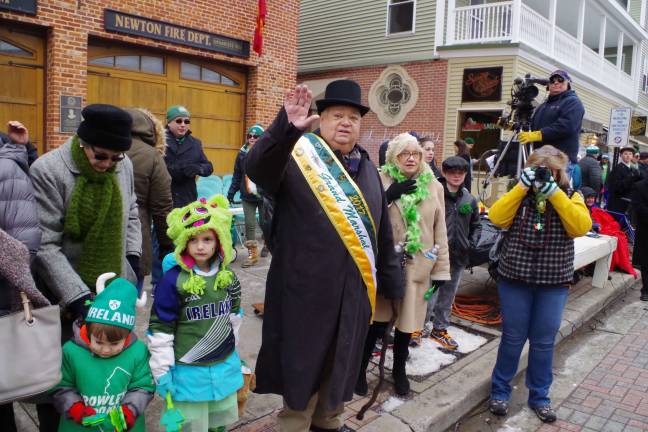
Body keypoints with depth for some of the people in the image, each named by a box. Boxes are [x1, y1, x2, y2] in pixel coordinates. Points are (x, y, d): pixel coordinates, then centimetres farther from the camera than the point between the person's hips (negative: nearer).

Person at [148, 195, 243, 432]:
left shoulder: (228, 276, -1)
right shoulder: (173, 280, -16)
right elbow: (160, 328, -11)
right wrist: (162, 371, -8)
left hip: (225, 367, 5)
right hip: (188, 371, -5)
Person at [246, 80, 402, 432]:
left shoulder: (368, 169, 10)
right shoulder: (296, 158, -7)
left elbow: (383, 233, 14)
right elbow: (256, 167, -28)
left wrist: (391, 283, 15)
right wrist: (286, 127, -43)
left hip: (353, 287, 6)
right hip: (307, 286, -5)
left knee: (341, 360, 21)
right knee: (302, 362, 10)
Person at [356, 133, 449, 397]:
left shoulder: (434, 186, 6)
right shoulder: (381, 181, -3)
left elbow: (440, 231, 7)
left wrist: (441, 269, 5)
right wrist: (389, 195, -22)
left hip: (418, 265, 3)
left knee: (407, 321, 12)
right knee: (378, 321, 3)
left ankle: (399, 369, 35)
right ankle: (360, 368, 24)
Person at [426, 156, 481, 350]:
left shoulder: (470, 200, 8)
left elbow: (476, 226, 19)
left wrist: (472, 242, 4)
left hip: (459, 256, 6)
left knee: (448, 297, 17)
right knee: (430, 296, -3)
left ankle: (439, 329, 33)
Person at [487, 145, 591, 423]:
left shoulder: (570, 197, 2)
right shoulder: (519, 194, 2)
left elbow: (581, 226, -17)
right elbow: (496, 218, -14)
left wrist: (553, 192, -20)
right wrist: (522, 187, -17)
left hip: (553, 282, 1)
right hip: (515, 278, 0)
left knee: (543, 341, 10)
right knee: (513, 337, 8)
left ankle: (539, 396, 27)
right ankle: (499, 391, 24)